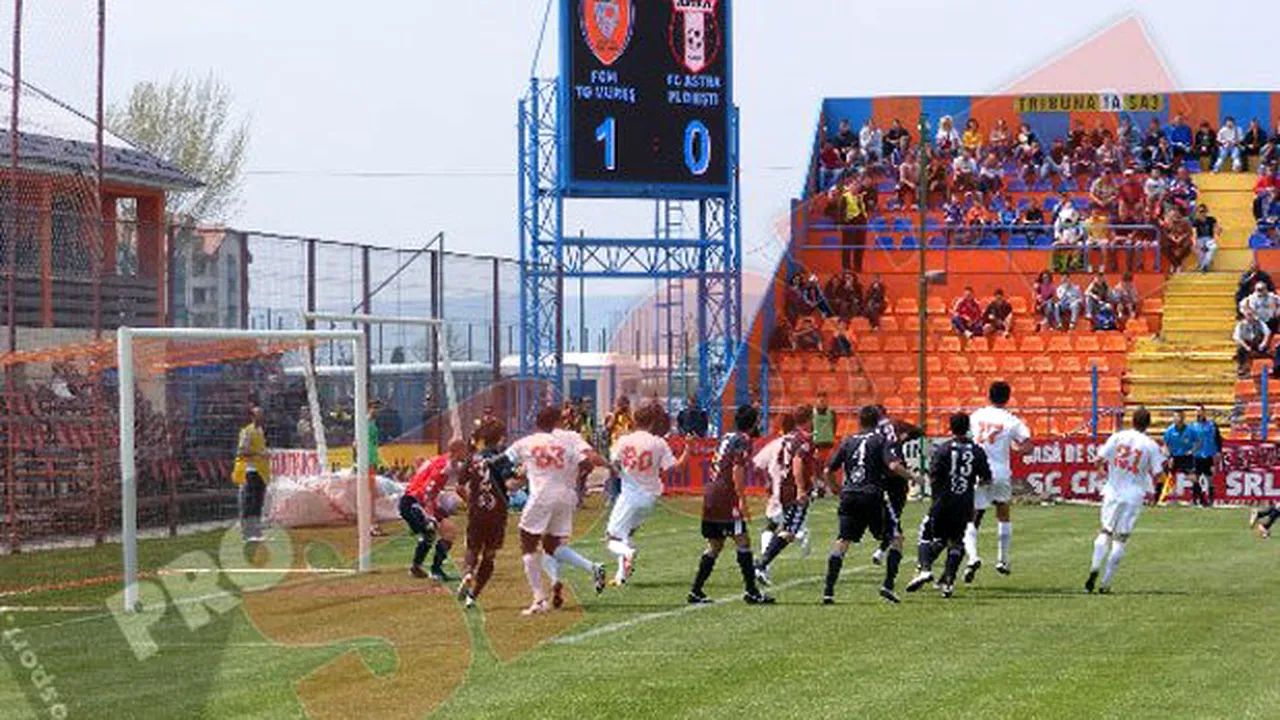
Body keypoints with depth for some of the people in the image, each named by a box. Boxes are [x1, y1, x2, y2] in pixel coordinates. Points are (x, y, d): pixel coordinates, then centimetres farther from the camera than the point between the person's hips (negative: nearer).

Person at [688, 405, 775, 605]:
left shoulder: (727, 437, 18)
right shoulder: (743, 440, -8)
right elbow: (737, 470, -18)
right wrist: (742, 501, -18)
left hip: (710, 496, 9)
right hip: (726, 499, -9)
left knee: (715, 545, 14)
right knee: (742, 541, -6)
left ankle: (696, 591, 12)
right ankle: (751, 591, -9)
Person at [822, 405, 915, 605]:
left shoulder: (848, 442, 13)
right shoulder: (880, 440, 2)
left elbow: (828, 471, 12)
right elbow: (893, 465, -13)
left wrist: (839, 489, 28)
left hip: (849, 497, 3)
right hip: (872, 496, -3)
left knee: (842, 541, 3)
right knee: (896, 537, 11)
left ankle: (828, 590, -8)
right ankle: (888, 585, -1)